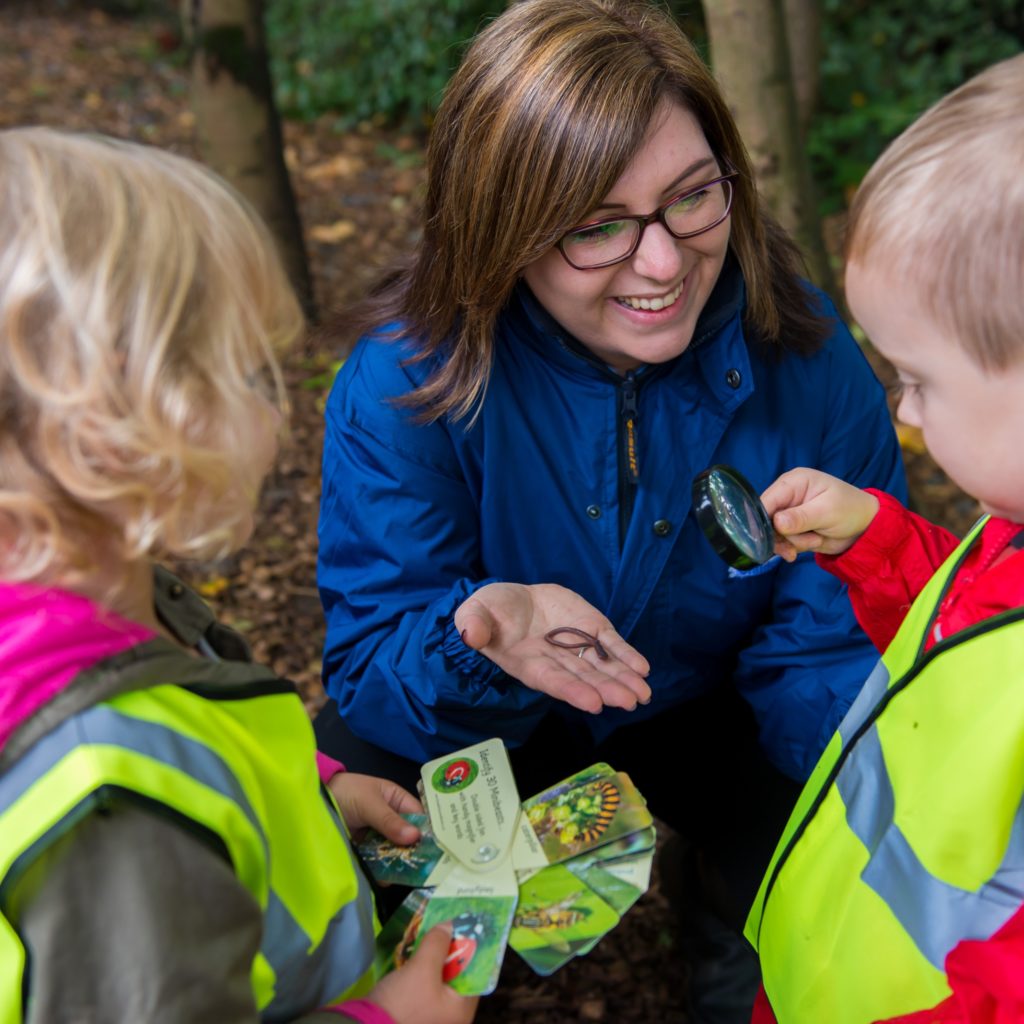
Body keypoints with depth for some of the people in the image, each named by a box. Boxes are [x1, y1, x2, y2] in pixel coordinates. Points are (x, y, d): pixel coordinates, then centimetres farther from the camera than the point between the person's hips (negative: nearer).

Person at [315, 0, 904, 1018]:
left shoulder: (804, 356, -22)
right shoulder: (405, 379, -27)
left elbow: (828, 648, -18)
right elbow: (368, 667, -24)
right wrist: (480, 635, -49)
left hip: (708, 706, 1)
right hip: (484, 723, 0)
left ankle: (727, 905, 16)